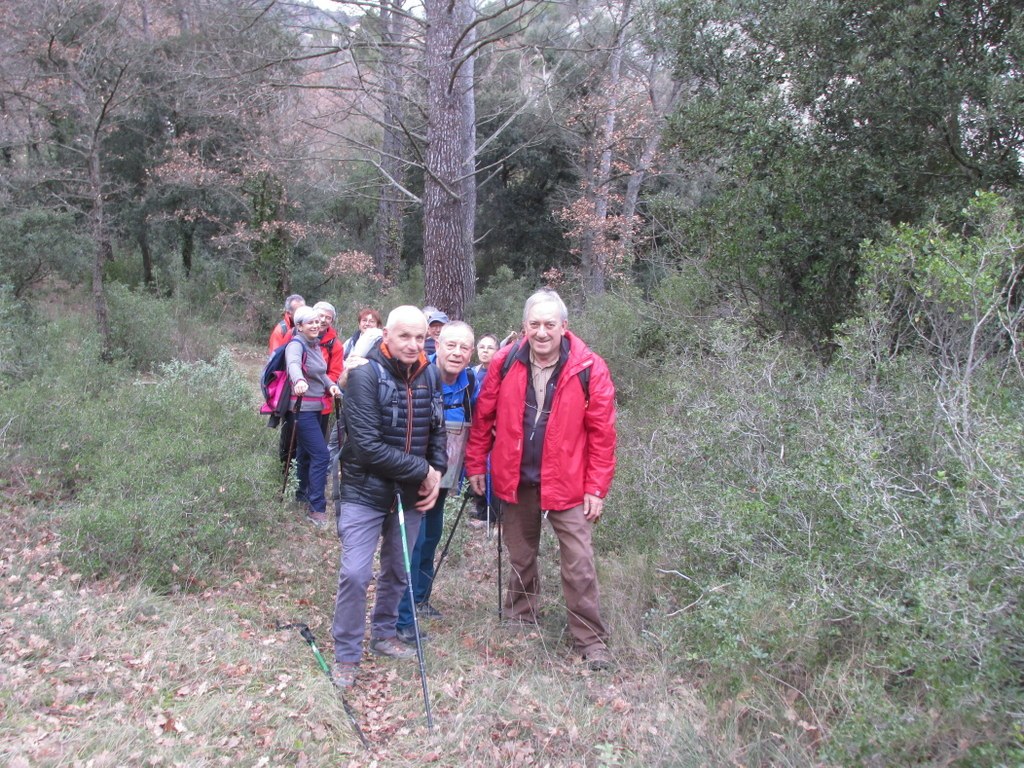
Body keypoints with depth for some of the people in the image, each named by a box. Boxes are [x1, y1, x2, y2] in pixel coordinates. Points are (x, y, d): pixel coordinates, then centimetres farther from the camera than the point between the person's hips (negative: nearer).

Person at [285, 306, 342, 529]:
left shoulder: (315, 345, 11)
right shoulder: (296, 345, -16)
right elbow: (293, 364, -38)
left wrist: (331, 385, -3)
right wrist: (299, 380, -60)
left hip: (315, 407, 9)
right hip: (302, 408, -9)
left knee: (306, 453, 21)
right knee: (321, 455, -12)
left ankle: (302, 493, 38)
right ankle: (316, 509, -7)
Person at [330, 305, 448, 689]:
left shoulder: (430, 374, 0)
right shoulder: (365, 374, -18)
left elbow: (438, 428, 11)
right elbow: (367, 445, -24)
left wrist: (437, 474, -4)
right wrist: (421, 470, -20)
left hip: (411, 493, 5)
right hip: (365, 492, -5)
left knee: (398, 571, 16)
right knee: (355, 573, -8)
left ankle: (384, 634, 38)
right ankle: (346, 655, 12)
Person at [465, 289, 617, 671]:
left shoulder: (589, 369, -13)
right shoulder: (505, 363, -6)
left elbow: (602, 433, -10)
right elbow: (483, 417, 3)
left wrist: (597, 488, -11)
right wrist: (476, 465, 5)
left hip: (567, 484, -3)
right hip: (515, 481, 3)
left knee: (579, 565, -1)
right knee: (520, 557, 20)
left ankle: (592, 642, 13)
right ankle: (519, 618, 41)